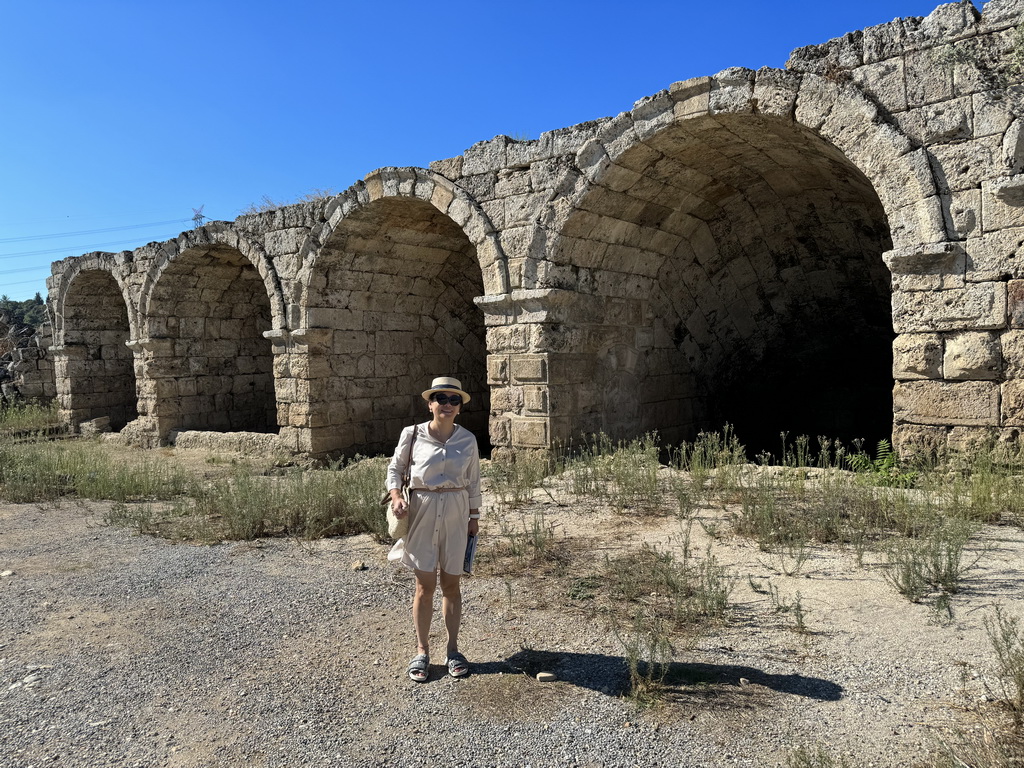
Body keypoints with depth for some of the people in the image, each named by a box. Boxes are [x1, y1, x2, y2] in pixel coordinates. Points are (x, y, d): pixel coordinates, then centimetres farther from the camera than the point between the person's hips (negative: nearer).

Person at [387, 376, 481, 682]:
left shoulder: (467, 439, 0)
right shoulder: (412, 434, -5)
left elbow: (473, 481, 9)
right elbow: (395, 468, 6)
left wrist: (474, 516, 10)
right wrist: (396, 496, -10)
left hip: (456, 513, 2)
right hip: (422, 511, -1)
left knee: (451, 584, 9)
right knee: (425, 585, 3)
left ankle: (452, 649, 23)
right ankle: (422, 651, 19)